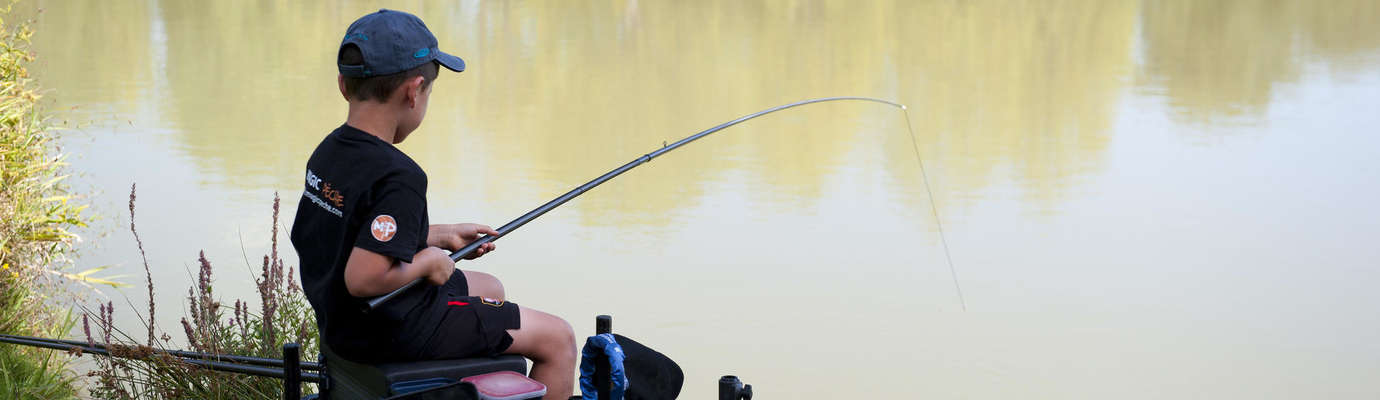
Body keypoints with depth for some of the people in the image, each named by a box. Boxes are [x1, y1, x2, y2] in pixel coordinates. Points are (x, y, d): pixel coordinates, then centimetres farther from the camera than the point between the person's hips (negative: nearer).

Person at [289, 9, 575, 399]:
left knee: (489, 289, 33)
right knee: (557, 338, 3)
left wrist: (441, 236, 14)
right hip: (397, 332, -10)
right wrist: (428, 260, -17)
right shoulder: (398, 177, -28)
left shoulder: (328, 152, 0)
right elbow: (363, 277, -35)